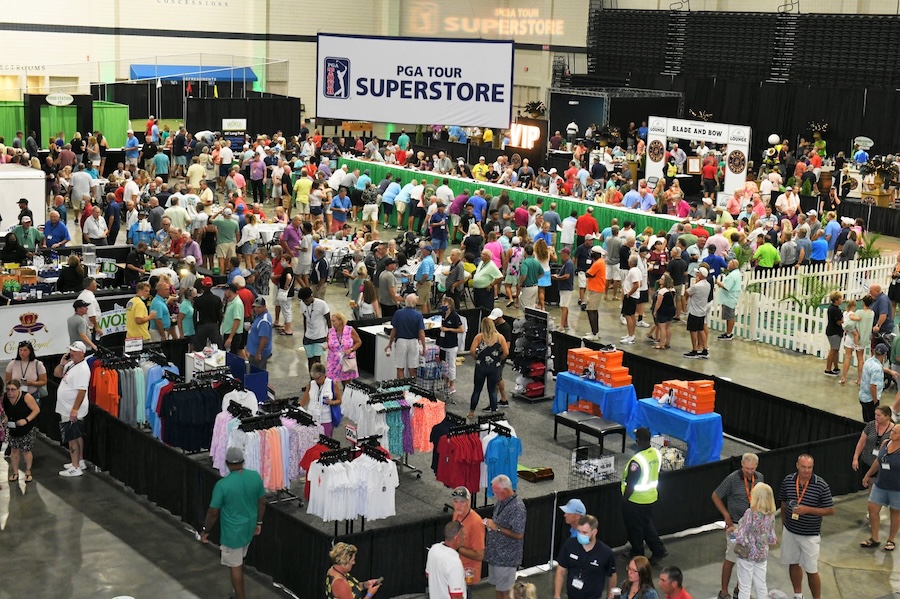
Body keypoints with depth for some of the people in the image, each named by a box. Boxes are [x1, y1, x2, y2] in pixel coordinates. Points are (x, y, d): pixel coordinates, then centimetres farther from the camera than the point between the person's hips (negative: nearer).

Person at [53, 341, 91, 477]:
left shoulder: (82, 369, -22)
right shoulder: (70, 364, 8)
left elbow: (82, 391, -27)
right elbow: (56, 374, 18)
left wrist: (74, 410, -28)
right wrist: (61, 364, -2)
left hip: (73, 411, -10)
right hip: (66, 410, 10)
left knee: (72, 438, -5)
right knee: (77, 437, 18)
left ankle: (75, 468, 0)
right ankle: (79, 462, 29)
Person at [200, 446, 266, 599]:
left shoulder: (222, 484, -25)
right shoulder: (255, 476, -11)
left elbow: (213, 512, -17)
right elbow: (262, 502, 1)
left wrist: (205, 530, -1)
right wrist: (259, 522, 16)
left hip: (232, 531, -6)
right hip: (249, 527, 6)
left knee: (235, 566, 11)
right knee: (240, 560, 26)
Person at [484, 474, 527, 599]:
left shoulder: (517, 508, -24)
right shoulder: (501, 500, 2)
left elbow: (519, 535, -24)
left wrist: (496, 528, -23)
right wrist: (490, 523, 2)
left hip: (506, 556, -8)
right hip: (494, 552, 8)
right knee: (496, 584, 21)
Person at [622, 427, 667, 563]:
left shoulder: (637, 460, -30)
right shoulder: (656, 453, -7)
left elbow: (630, 485, -24)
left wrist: (624, 499, -9)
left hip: (635, 500, -7)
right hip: (651, 497, 7)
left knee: (635, 528, 12)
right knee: (648, 525, 24)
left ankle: (637, 554, 27)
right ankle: (659, 550, 23)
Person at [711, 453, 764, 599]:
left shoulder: (759, 477, 0)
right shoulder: (732, 479, -15)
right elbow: (715, 496, -6)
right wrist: (727, 516, -8)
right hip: (736, 525, -5)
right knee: (731, 559, 2)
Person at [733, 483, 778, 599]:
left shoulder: (750, 513, -21)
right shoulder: (771, 515, -4)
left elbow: (741, 538, -22)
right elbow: (771, 539, 3)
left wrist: (735, 531, -3)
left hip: (747, 554, -5)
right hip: (762, 554, 5)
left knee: (744, 587, 5)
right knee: (761, 586, 16)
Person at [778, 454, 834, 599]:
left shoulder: (821, 485, -17)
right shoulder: (788, 480, -6)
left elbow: (830, 510, -12)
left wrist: (807, 509, -23)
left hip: (810, 535, -4)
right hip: (790, 531, 4)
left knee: (811, 570, 0)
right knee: (793, 564, 18)